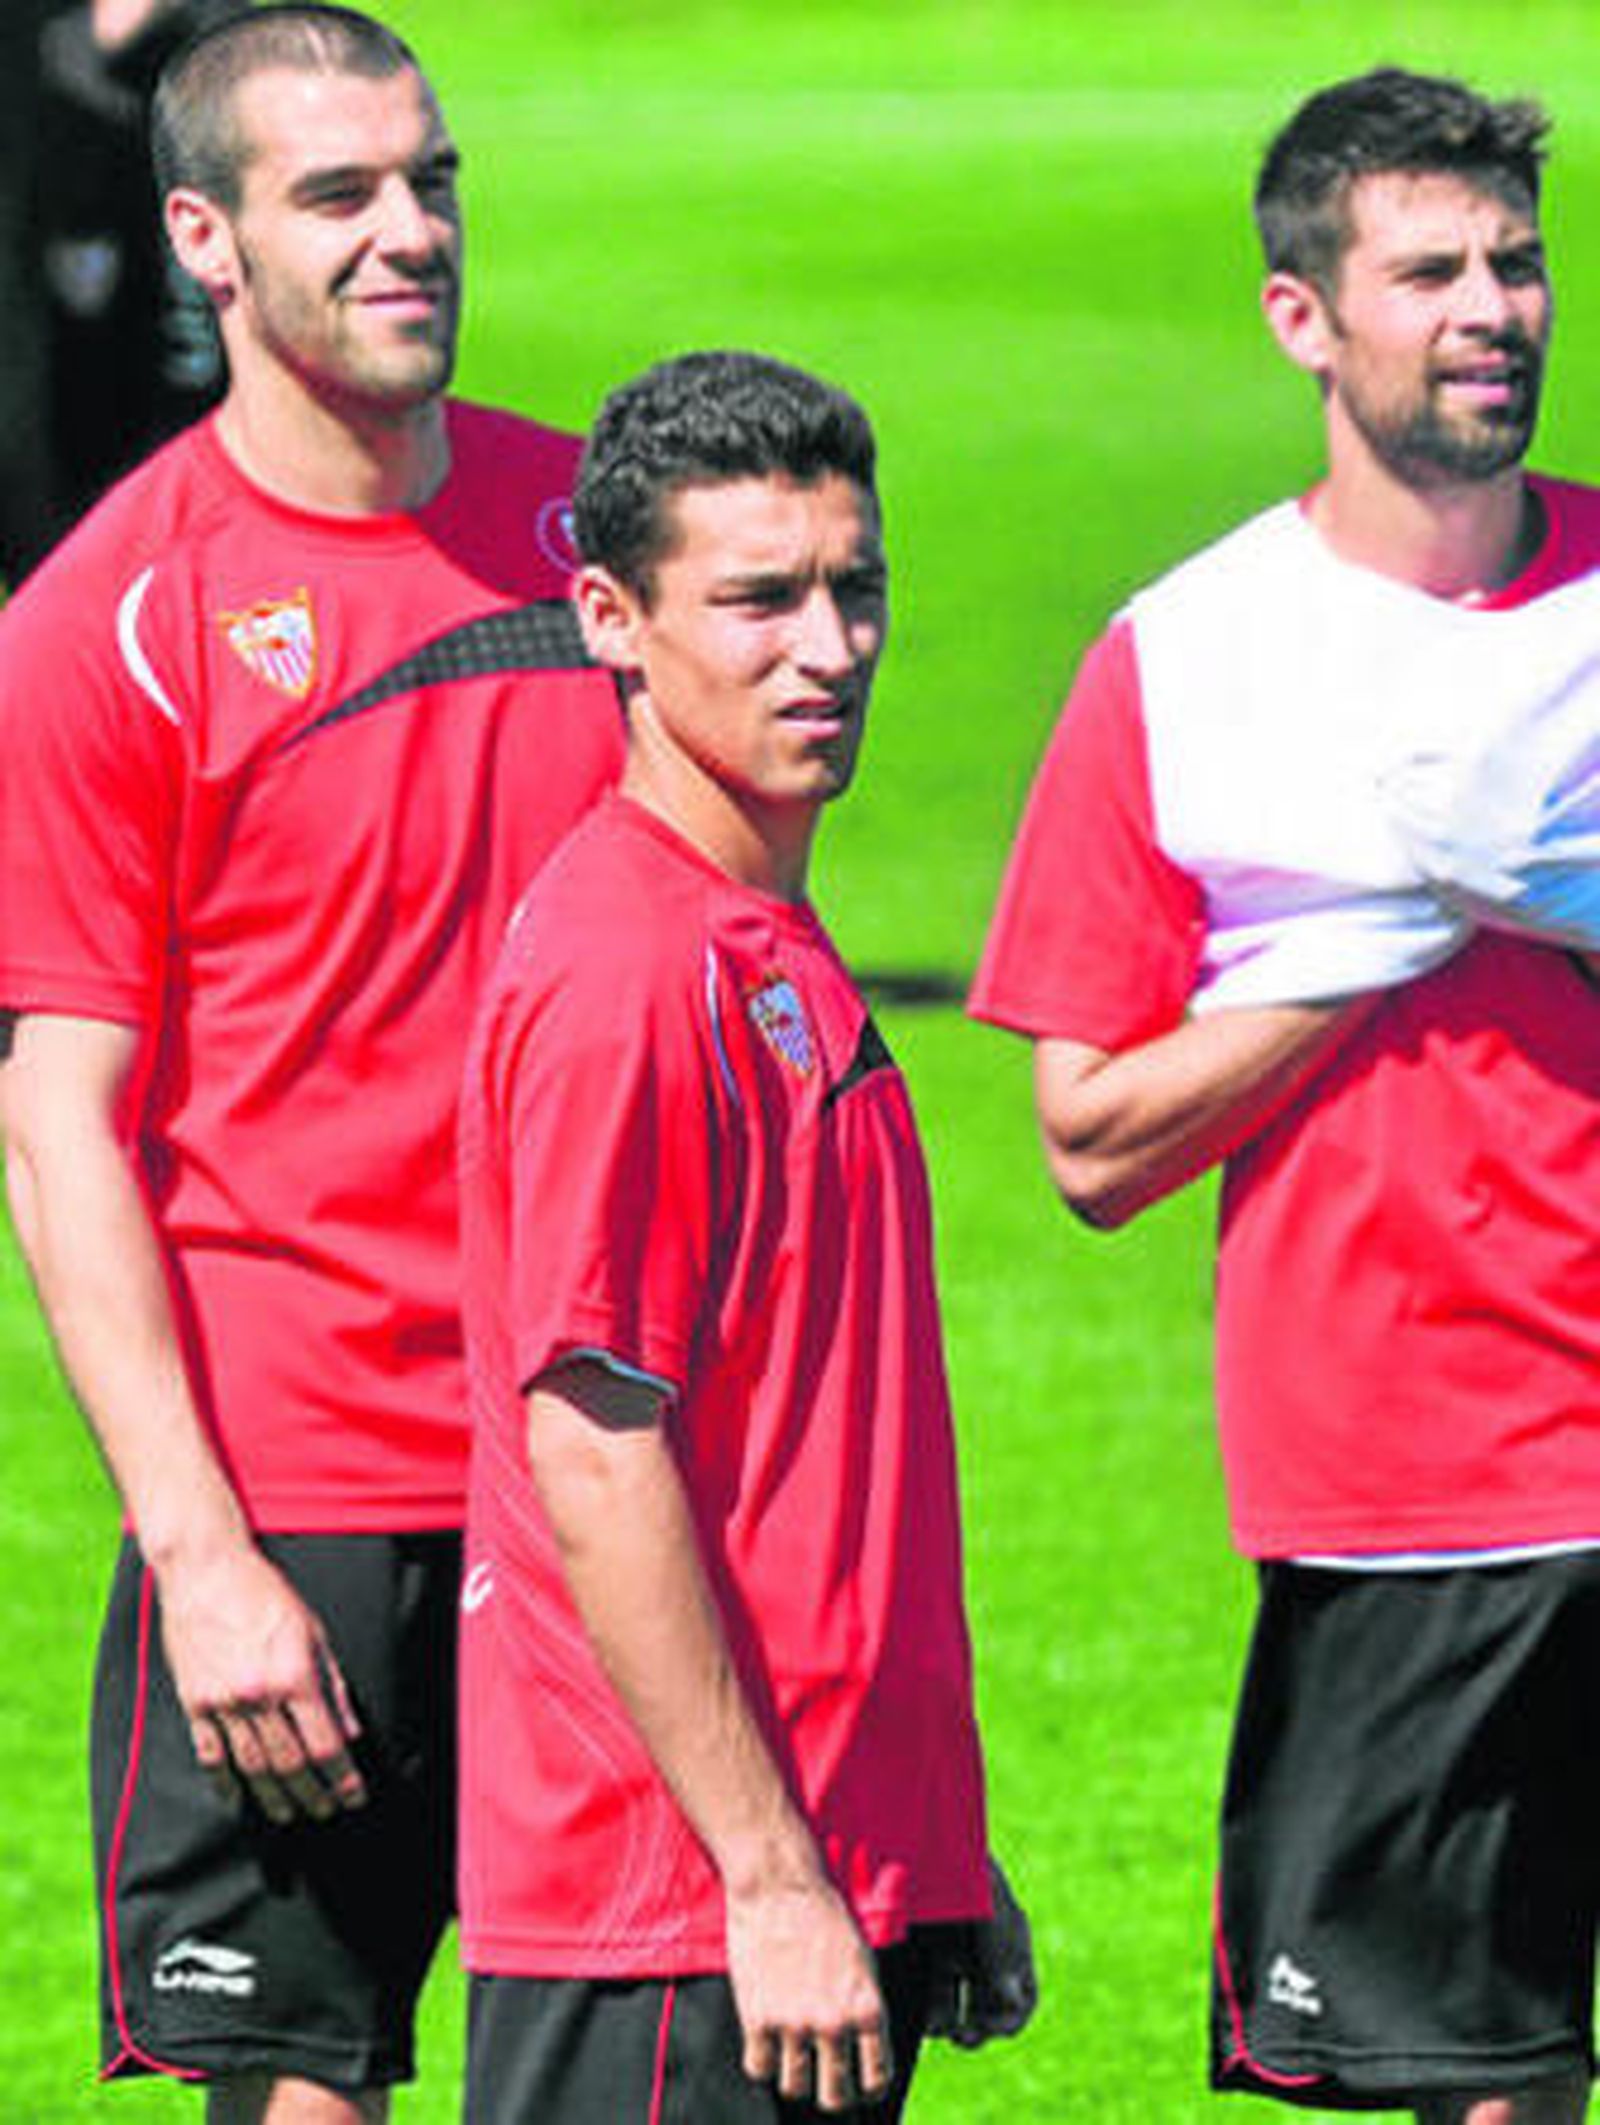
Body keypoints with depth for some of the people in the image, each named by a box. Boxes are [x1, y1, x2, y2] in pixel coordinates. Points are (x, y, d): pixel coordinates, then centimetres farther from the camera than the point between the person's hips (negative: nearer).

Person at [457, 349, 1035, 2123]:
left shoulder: (778, 961, 15)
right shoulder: (621, 976, -14)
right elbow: (592, 1461, -18)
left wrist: (934, 1853, 20)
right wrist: (772, 1878, -18)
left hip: (832, 1881, 9)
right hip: (670, 1903, -9)